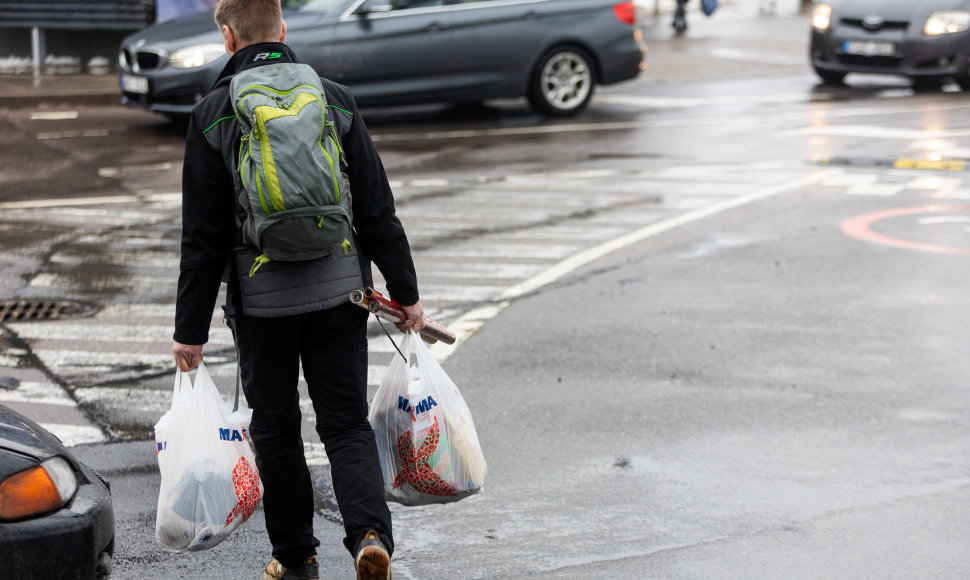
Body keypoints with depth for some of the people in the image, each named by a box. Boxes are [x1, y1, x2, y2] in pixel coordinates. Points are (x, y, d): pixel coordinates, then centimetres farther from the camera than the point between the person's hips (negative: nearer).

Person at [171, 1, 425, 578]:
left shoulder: (212, 115, -4)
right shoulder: (335, 100, 2)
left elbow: (204, 237, -5)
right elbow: (378, 211, 2)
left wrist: (192, 329, 0)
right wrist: (406, 292, 10)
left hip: (262, 298, -1)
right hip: (339, 291, 2)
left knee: (275, 428, 14)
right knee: (348, 423, 7)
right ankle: (371, 534, -14)